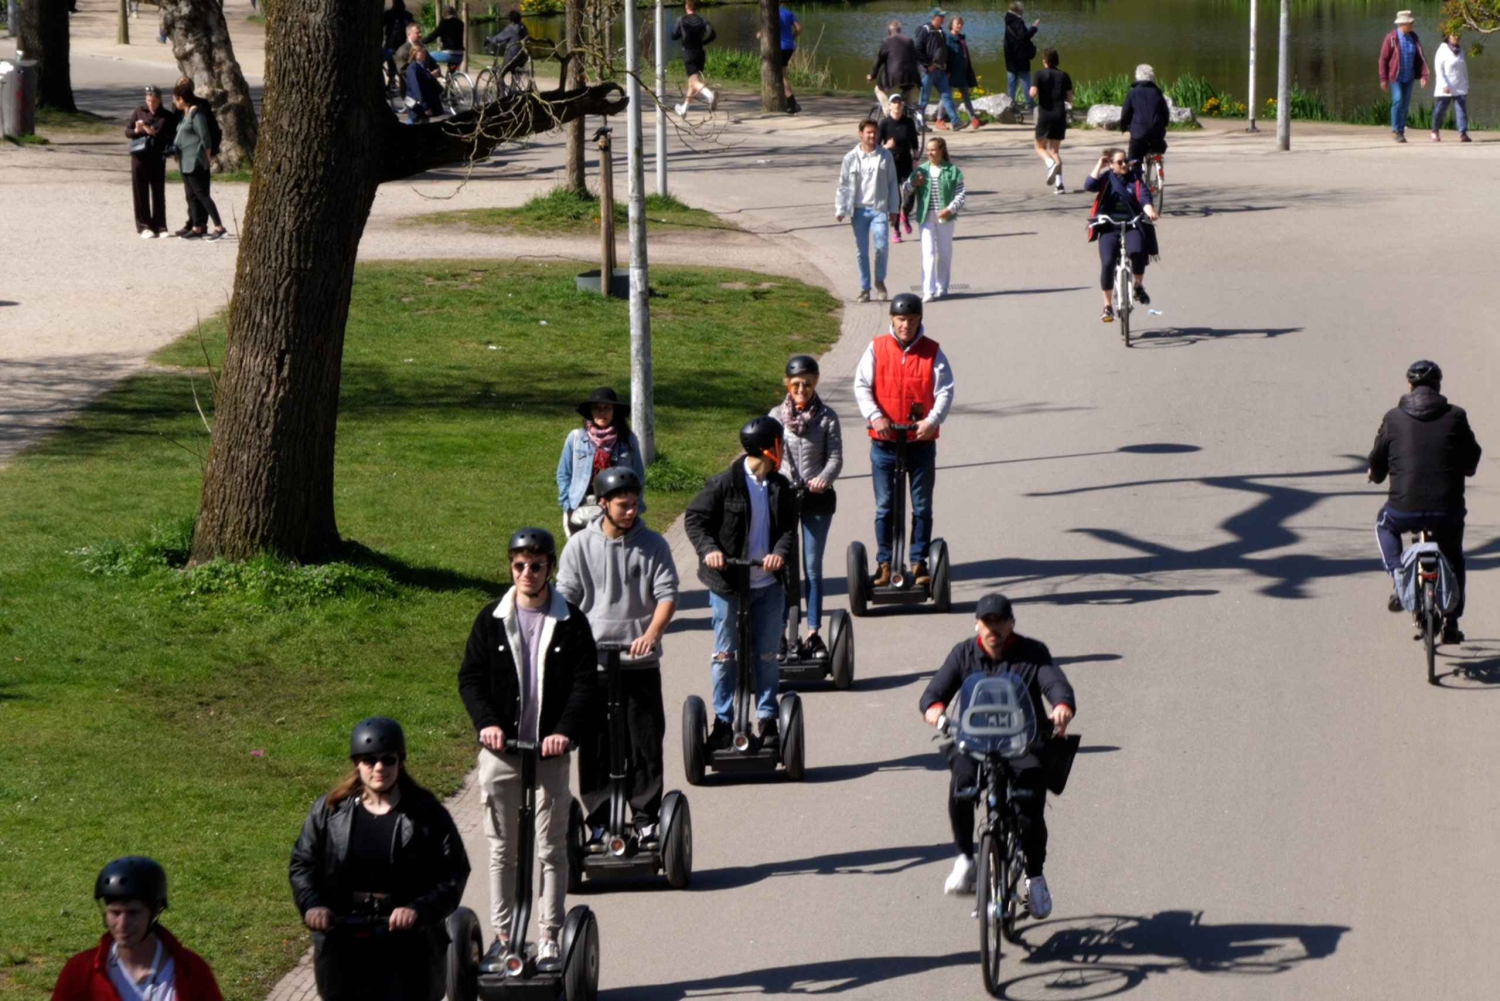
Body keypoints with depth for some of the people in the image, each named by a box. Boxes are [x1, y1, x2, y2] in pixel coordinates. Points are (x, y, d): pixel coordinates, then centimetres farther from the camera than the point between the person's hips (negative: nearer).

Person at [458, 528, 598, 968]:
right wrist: (486, 722, -12)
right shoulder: (492, 619, 4)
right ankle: (502, 934, 16)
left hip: (550, 751, -1)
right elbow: (470, 677, 4)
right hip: (499, 750, 1)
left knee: (551, 848, 1)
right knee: (501, 848, 7)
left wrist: (566, 731, -17)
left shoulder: (571, 622, 0)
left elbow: (584, 683, -3)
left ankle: (548, 939, 7)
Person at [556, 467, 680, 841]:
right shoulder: (581, 546, 2)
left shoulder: (653, 545, 2)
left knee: (646, 741, 0)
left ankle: (646, 817, 10)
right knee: (595, 746, 4)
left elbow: (667, 595, -5)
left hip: (640, 661, 0)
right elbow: (566, 599, 2)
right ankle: (600, 821, 12)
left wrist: (652, 633, -23)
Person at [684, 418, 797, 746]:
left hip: (767, 585, 4)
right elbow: (694, 518, -6)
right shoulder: (726, 484, -10)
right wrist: (708, 549, -23)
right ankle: (722, 722, 13)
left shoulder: (780, 488, 3)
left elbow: (789, 527, 2)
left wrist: (780, 551, -19)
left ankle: (767, 719, 18)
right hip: (728, 584, -4)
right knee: (725, 654, 4)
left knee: (766, 655, 8)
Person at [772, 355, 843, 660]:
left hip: (817, 498, 0)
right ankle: (779, 634, 8)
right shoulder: (777, 417, 1)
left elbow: (835, 457, -5)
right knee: (784, 567, 2)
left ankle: (814, 634, 10)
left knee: (813, 568, 4)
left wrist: (823, 478, -25)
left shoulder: (827, 417, 0)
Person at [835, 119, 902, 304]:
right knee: (861, 251, 4)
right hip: (859, 210, 1)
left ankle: (880, 281, 10)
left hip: (879, 208, -1)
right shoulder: (851, 158, 2)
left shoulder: (885, 156, 3)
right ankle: (865, 288, 15)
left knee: (882, 246, -14)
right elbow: (843, 185, 5)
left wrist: (894, 209, 6)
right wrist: (840, 210, -2)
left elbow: (892, 183, 7)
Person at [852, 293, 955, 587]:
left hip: (921, 442, 0)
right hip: (884, 443, 0)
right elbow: (861, 386, -3)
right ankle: (884, 563, 13)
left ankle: (919, 562, 14)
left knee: (922, 507, 6)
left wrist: (932, 420, -21)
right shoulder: (877, 349, 1)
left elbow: (945, 390, -5)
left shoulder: (932, 352, 0)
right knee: (884, 507, 5)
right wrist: (874, 416, -19)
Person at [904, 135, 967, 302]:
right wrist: (912, 183, -13)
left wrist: (950, 209, -19)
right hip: (926, 218, 1)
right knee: (928, 252, -9)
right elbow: (905, 191, 9)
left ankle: (941, 288, 22)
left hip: (944, 218, -1)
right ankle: (928, 291, -13)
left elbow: (961, 194, -3)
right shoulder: (921, 171, 8)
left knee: (944, 253, 9)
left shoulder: (952, 171, 0)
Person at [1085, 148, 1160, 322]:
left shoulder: (1135, 178, 7)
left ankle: (1138, 287, 1)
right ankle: (1107, 306, -3)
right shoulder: (1106, 178, 6)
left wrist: (1149, 210, -28)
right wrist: (1099, 165, -8)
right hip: (1109, 227, 0)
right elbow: (1089, 185, -12)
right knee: (1107, 263, -16)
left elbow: (1144, 195, -8)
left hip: (1132, 225, 0)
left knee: (1137, 252, -28)